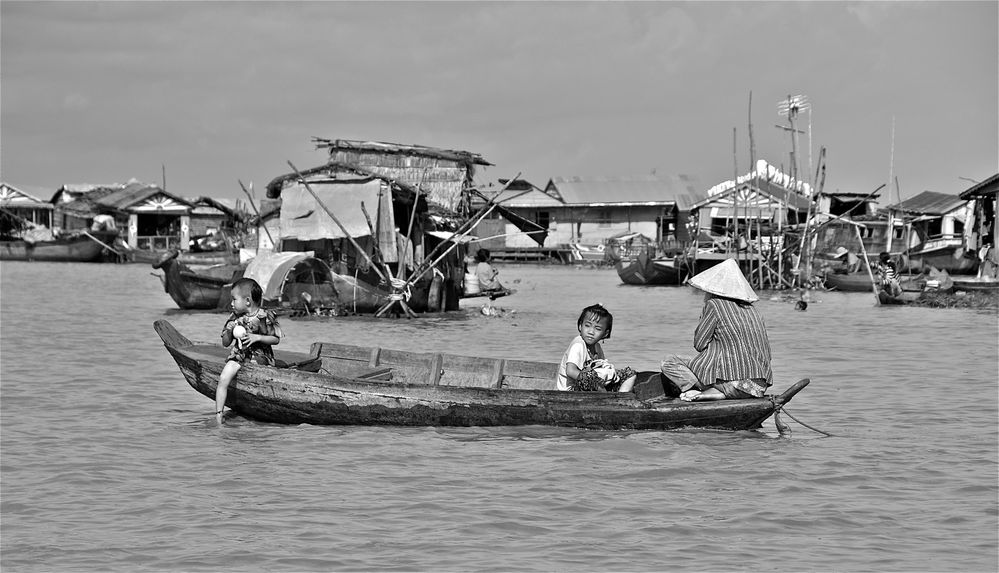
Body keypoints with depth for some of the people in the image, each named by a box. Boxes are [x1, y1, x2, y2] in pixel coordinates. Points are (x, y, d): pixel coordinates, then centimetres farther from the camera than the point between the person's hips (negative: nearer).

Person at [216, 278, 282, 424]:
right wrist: (229, 331, -10)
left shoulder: (265, 316, -6)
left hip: (260, 355, -4)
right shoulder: (234, 318, 7)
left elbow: (276, 339, -3)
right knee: (223, 378, -19)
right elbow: (225, 343, 11)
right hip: (238, 355, 4)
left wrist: (257, 337, -17)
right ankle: (218, 413, -17)